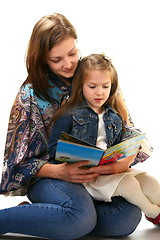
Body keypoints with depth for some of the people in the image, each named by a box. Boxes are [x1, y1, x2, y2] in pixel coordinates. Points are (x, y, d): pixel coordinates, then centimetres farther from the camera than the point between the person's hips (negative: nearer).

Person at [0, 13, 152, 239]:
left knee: (129, 216, -26)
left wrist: (124, 160, -20)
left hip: (98, 172, 4)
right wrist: (59, 172, -24)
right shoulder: (30, 95, -4)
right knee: (83, 217, -35)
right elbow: (20, 161, -4)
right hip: (49, 176, -4)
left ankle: (33, 215, -11)